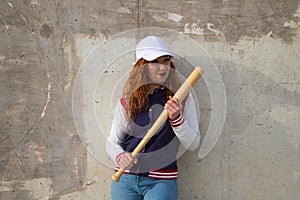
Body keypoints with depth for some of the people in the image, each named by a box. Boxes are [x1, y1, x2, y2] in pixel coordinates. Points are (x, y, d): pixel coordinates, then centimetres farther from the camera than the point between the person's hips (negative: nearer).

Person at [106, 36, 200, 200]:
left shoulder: (182, 98, 1)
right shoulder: (126, 102, 4)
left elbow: (192, 144, 0)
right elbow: (112, 142, 8)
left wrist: (177, 118, -15)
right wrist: (120, 157, -13)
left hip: (161, 182, -1)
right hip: (125, 179, 2)